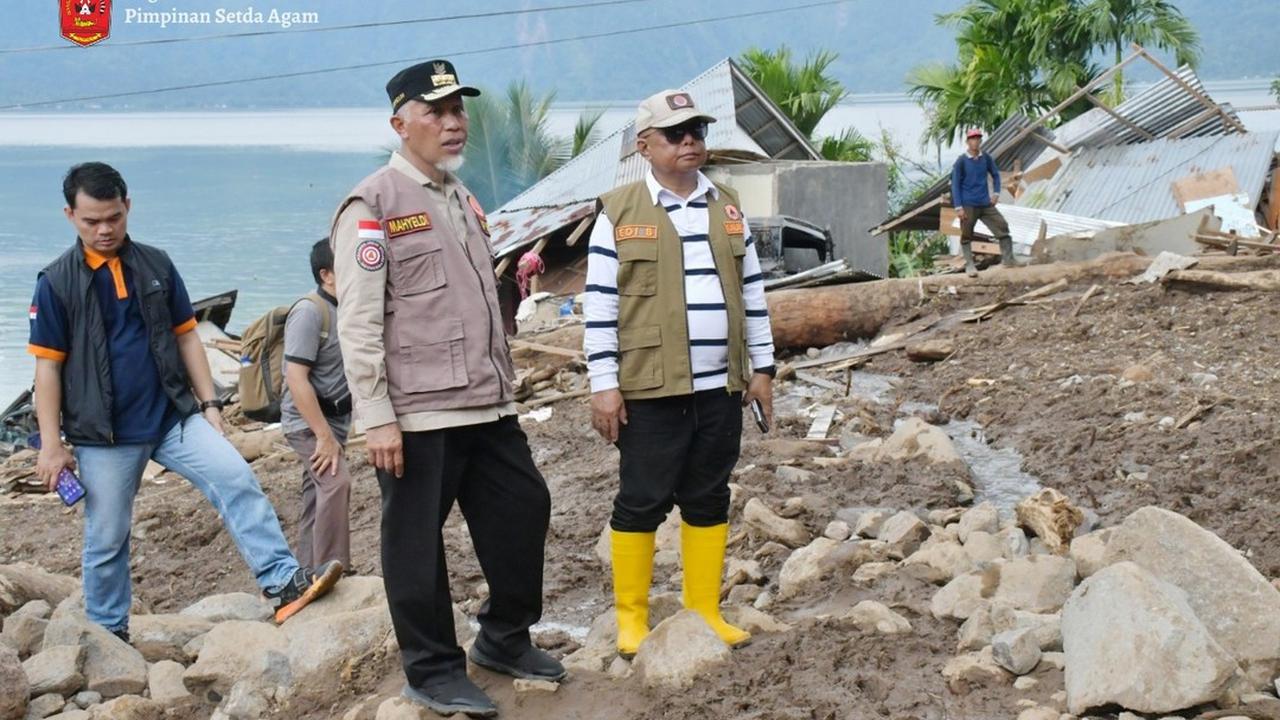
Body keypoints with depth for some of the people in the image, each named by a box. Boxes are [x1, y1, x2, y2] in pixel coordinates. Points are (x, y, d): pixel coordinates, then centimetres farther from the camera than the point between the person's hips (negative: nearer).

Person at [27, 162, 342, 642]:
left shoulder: (156, 266, 5)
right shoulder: (57, 282, -4)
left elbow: (186, 336, 11)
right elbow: (48, 366, -3)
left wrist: (209, 403, 5)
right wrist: (51, 445, -7)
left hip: (172, 416, 2)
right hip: (103, 434, -2)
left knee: (236, 479, -16)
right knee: (106, 540, 7)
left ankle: (282, 583, -19)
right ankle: (108, 634, 24)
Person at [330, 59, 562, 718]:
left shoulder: (463, 200, 16)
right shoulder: (372, 205, -9)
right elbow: (358, 322, -14)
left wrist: (502, 385, 20)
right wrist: (377, 417, -18)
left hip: (487, 406, 8)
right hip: (418, 414, -8)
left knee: (522, 508, 13)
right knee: (417, 543, 3)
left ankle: (504, 638, 31)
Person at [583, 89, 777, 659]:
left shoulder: (727, 208, 11)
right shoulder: (618, 213, -4)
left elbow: (752, 291, 15)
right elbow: (600, 306, -5)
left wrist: (762, 367, 11)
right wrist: (604, 385, -9)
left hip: (720, 388, 5)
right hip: (650, 389, -4)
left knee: (709, 499, 11)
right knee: (642, 501, 1)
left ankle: (704, 610, 21)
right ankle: (631, 618, 13)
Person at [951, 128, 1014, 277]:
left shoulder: (986, 158, 4)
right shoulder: (961, 161, -8)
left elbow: (995, 174, 19)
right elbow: (955, 184, -6)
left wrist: (996, 193, 6)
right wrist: (958, 207, -11)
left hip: (986, 204, 4)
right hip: (968, 205, -4)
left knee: (1002, 227, -2)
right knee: (966, 236, 1)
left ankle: (1008, 260, 5)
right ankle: (969, 266, 11)